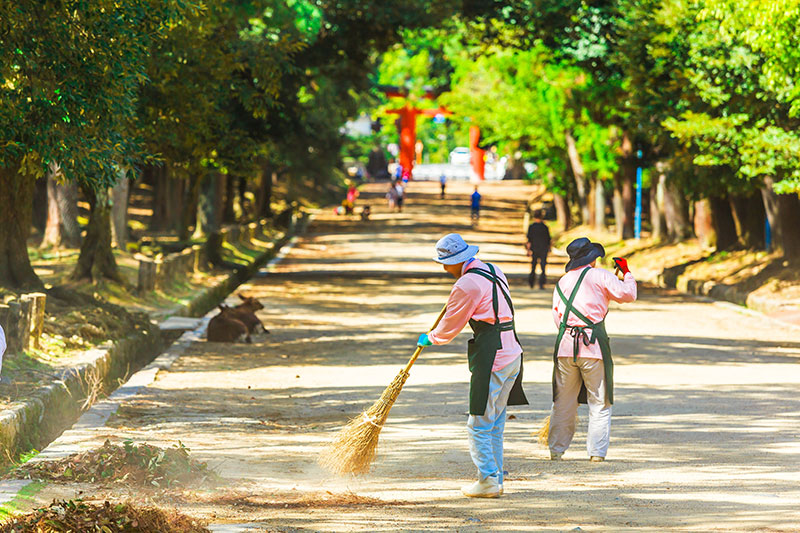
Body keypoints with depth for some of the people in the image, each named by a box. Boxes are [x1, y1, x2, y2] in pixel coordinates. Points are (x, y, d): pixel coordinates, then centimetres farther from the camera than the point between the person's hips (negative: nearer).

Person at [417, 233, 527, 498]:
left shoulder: (467, 284, -15)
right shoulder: (493, 271, 12)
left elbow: (450, 326, -4)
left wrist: (429, 338, 15)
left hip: (491, 357, -9)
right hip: (512, 354, 9)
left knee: (479, 424, -2)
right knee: (495, 422, 15)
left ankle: (488, 481, 0)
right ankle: (496, 479, 18)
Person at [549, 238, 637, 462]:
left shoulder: (562, 282, 15)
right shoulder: (600, 276, 0)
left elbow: (557, 315, 15)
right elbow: (627, 294, -2)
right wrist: (626, 273, 14)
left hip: (565, 344, 4)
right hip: (594, 344, -4)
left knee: (563, 402, 12)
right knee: (600, 402, 4)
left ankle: (556, 450, 14)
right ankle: (597, 452, 1)